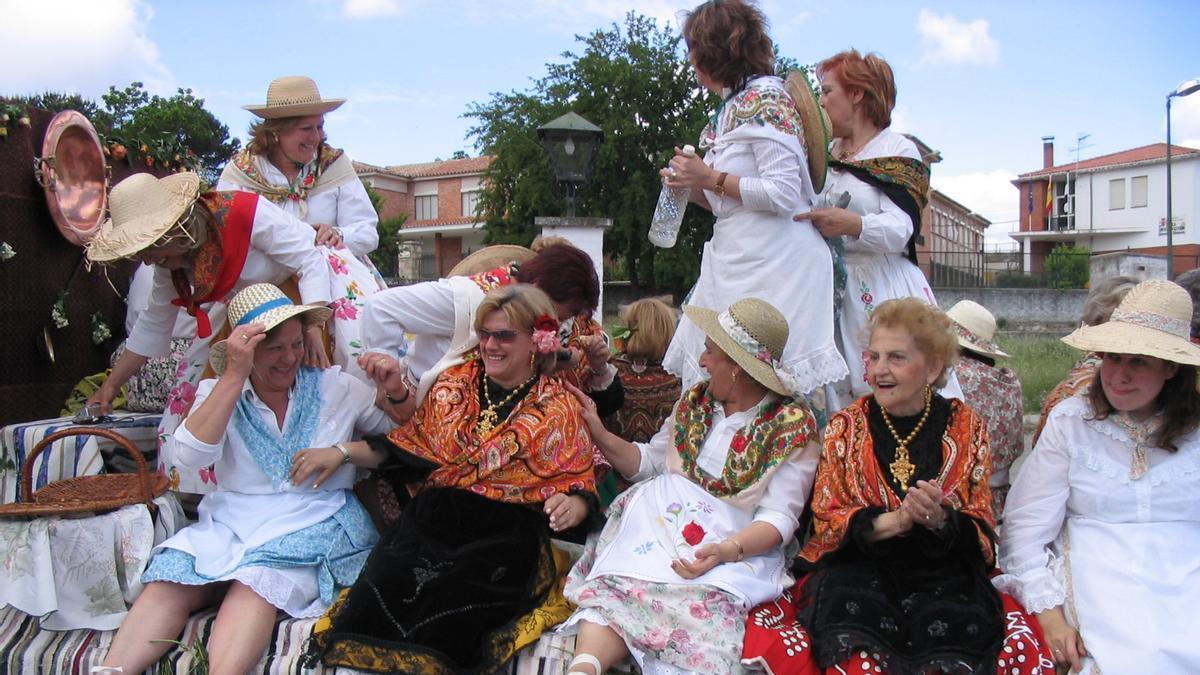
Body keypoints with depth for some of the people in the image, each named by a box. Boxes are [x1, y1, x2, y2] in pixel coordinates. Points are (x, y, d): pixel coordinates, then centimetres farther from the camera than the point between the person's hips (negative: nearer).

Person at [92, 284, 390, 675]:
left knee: (256, 581, -33)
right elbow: (190, 455, -8)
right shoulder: (219, 393, 10)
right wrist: (235, 376, -13)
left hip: (313, 523, -2)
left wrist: (342, 451, -9)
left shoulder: (336, 388, 8)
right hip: (230, 523, 2)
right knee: (169, 582, -26)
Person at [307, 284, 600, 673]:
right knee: (382, 587, -23)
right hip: (429, 524, 3)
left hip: (505, 537, -3)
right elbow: (409, 447, 18)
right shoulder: (453, 384, 16)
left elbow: (579, 486, 5)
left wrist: (572, 505, -18)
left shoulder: (559, 408, 7)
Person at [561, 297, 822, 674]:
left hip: (740, 542, -4)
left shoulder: (793, 426, -1)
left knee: (706, 600, -37)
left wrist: (727, 549, -25)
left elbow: (779, 517, -8)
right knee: (613, 587, -29)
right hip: (663, 519, 4)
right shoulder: (694, 401, 15)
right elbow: (648, 461, 23)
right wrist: (599, 434, 9)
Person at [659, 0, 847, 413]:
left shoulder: (765, 97, -8)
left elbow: (785, 194, -17)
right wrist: (695, 188, 8)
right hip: (737, 263, 9)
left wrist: (711, 178, -11)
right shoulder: (733, 106, 20)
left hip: (774, 265, -9)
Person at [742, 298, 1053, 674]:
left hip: (944, 575, 2)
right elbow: (827, 521, 1)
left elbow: (981, 529, 5)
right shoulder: (845, 427, 5)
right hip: (857, 570, -1)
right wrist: (894, 520, -18)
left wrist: (941, 519, -19)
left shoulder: (967, 428, 5)